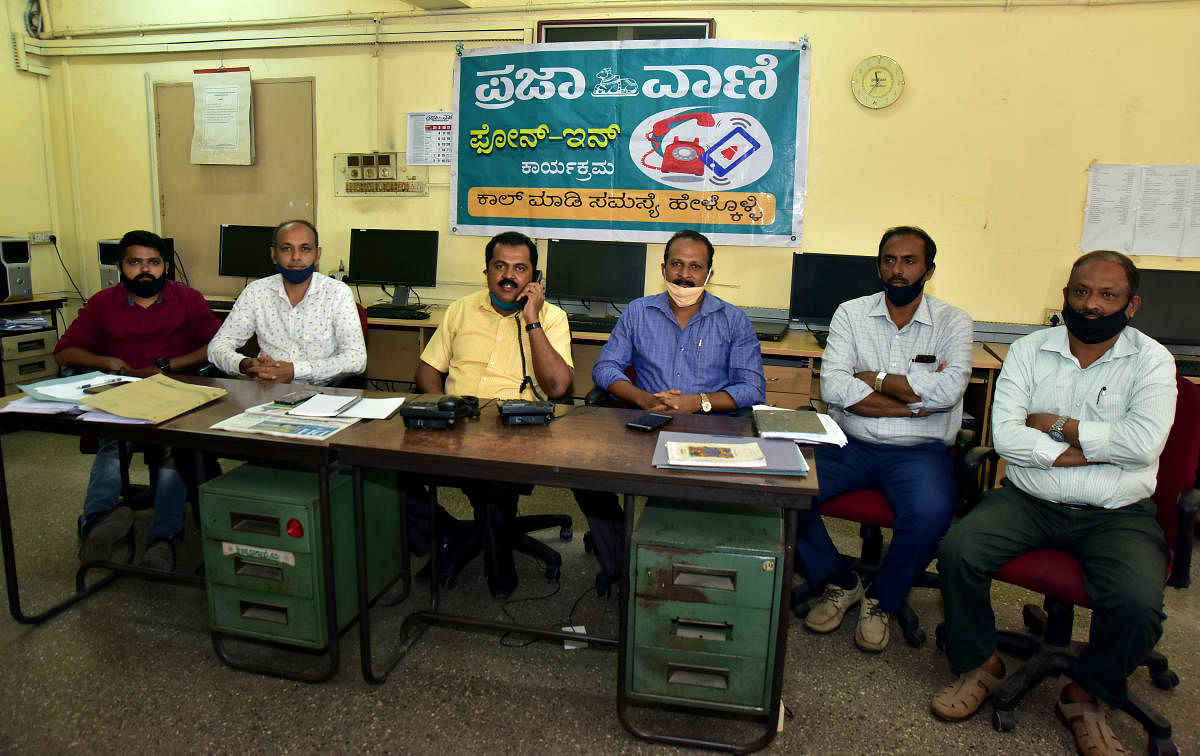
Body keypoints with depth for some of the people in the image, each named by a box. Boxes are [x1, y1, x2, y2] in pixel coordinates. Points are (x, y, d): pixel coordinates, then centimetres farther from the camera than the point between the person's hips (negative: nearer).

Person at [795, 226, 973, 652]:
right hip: (849, 444, 2)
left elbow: (949, 389, -15)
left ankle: (882, 601, 1)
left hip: (918, 450, -1)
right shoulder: (851, 314, 6)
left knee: (931, 513, -31)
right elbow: (833, 387, -10)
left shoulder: (953, 323, 4)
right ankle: (838, 583, 5)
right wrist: (915, 400, -11)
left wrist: (875, 379, -9)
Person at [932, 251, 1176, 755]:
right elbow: (1005, 436, -9)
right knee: (957, 551, -22)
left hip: (1117, 514, -1)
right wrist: (1093, 450, -11)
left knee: (1138, 602, -27)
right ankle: (982, 665, 4)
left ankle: (1085, 695, 5)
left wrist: (1057, 424, -10)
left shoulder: (1151, 360, 2)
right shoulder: (1029, 350, 4)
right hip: (1029, 501, 1)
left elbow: (1145, 442, -16)